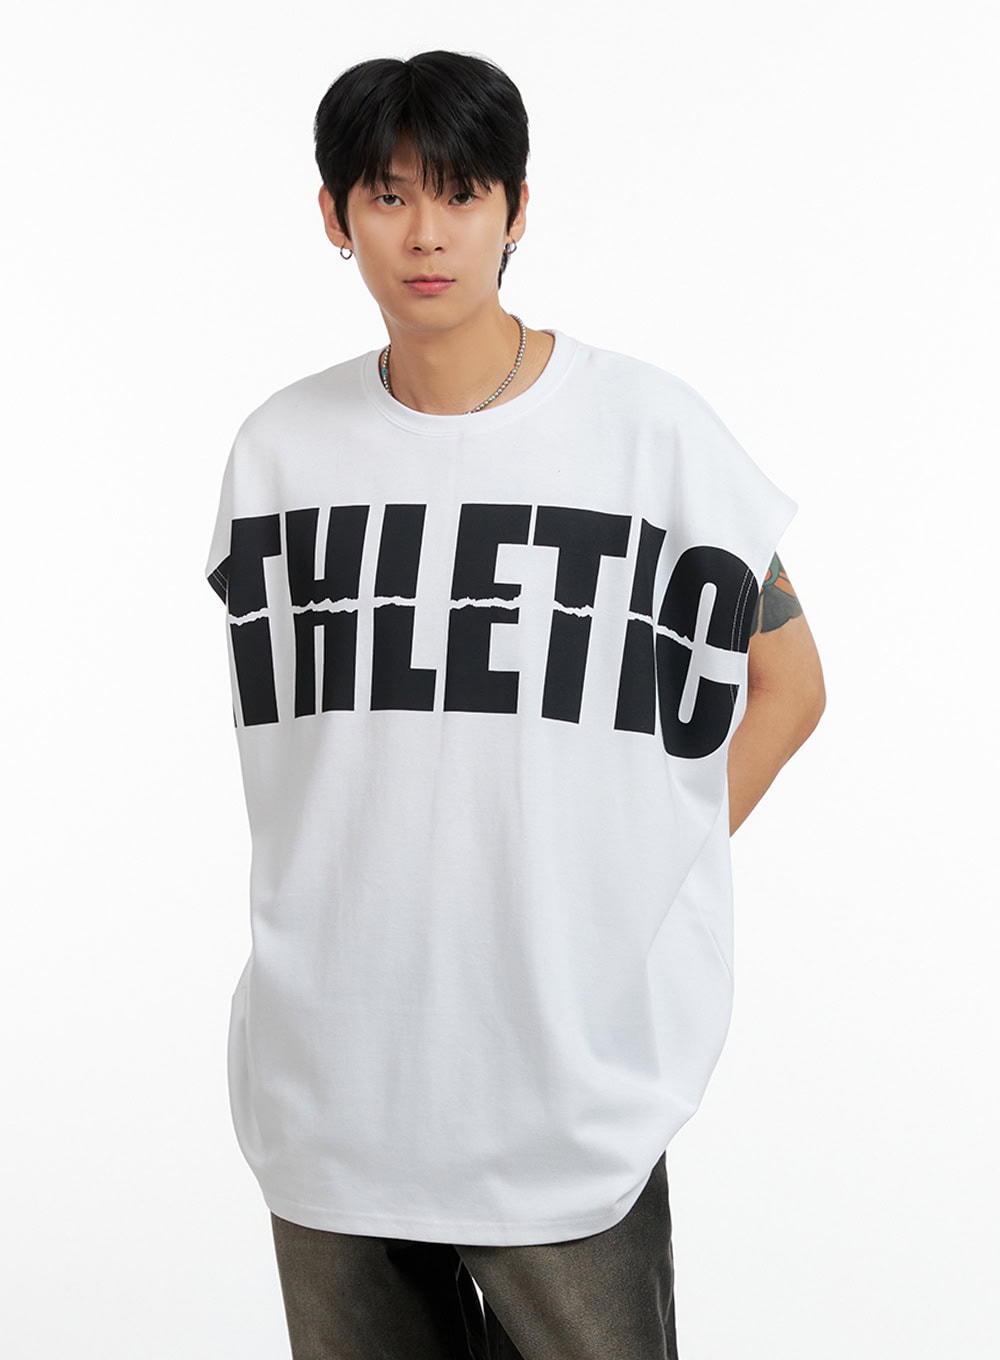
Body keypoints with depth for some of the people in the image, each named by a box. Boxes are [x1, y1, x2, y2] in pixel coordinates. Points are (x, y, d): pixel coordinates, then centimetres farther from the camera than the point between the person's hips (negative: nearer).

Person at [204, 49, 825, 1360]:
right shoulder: (280, 448, 4)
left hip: (570, 1083, -3)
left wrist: (632, 895, -3)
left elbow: (787, 684, 3)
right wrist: (342, 915, 8)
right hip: (328, 1071, 3)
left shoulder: (653, 429, -5)